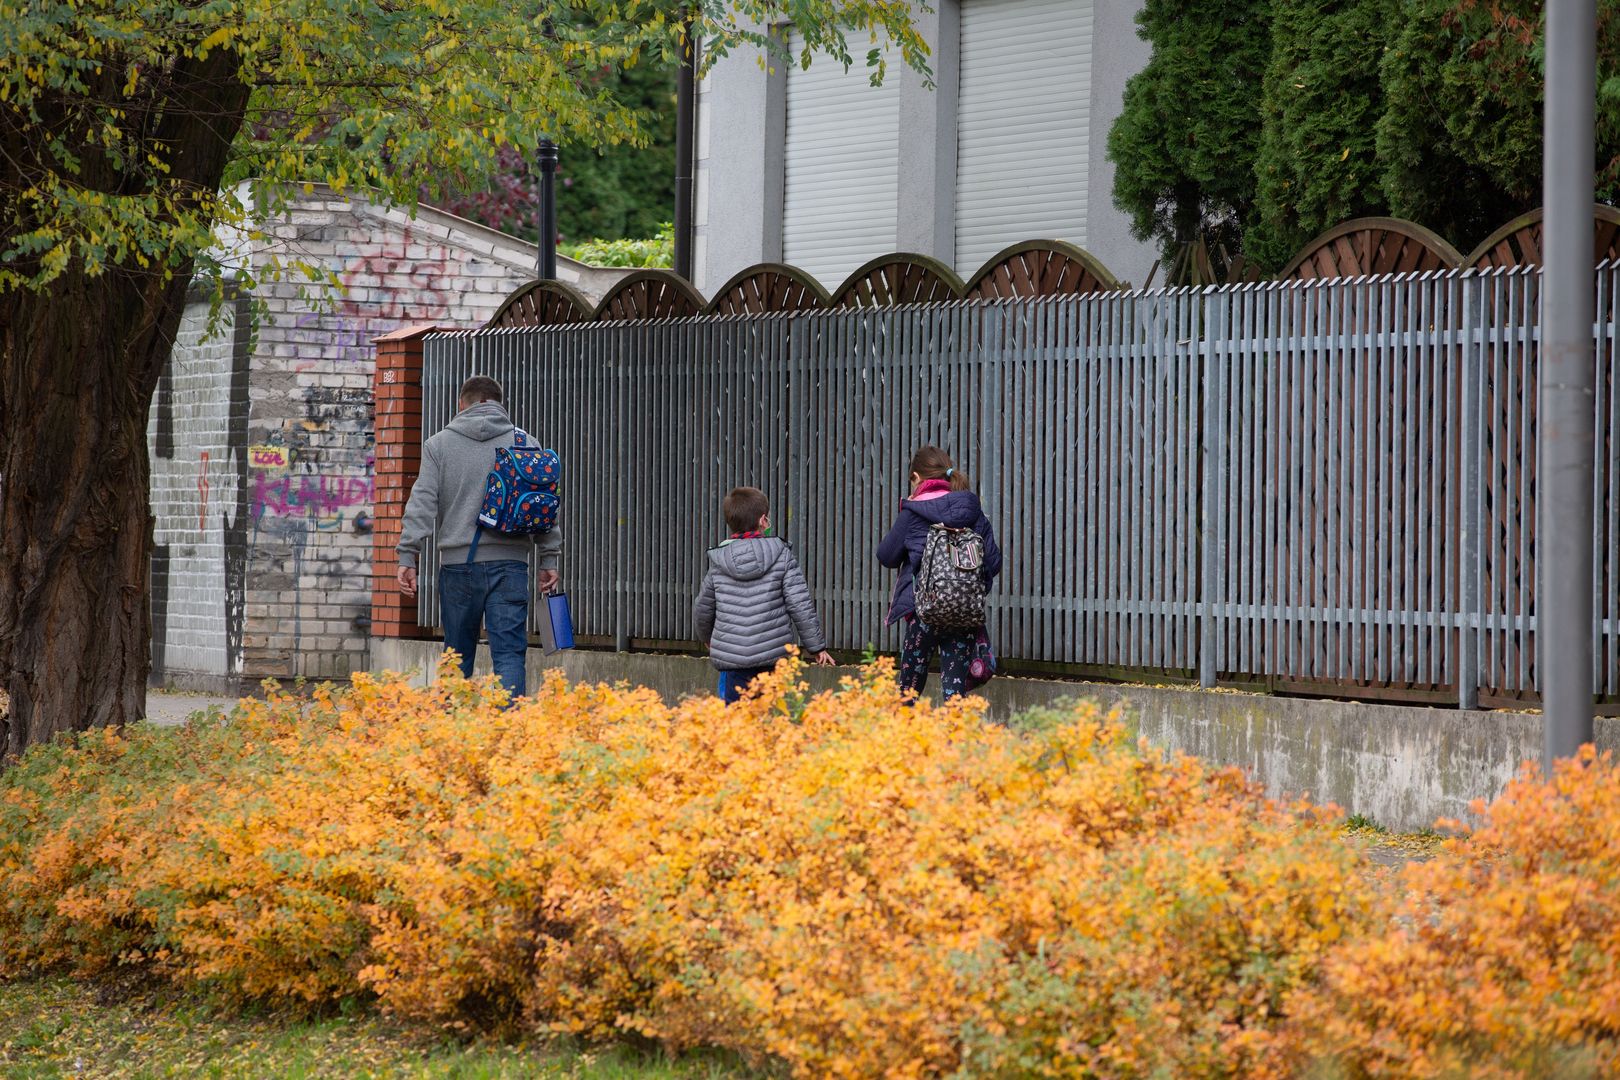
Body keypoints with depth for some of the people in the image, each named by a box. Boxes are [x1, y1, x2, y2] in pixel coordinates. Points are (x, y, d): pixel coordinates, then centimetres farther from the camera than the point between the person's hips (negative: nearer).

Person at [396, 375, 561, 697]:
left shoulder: (439, 444, 6)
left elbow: (422, 502, -1)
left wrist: (408, 556, -3)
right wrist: (549, 559, 10)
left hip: (458, 563, 0)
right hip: (509, 562, 0)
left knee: (457, 657, 11)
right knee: (509, 655, -5)